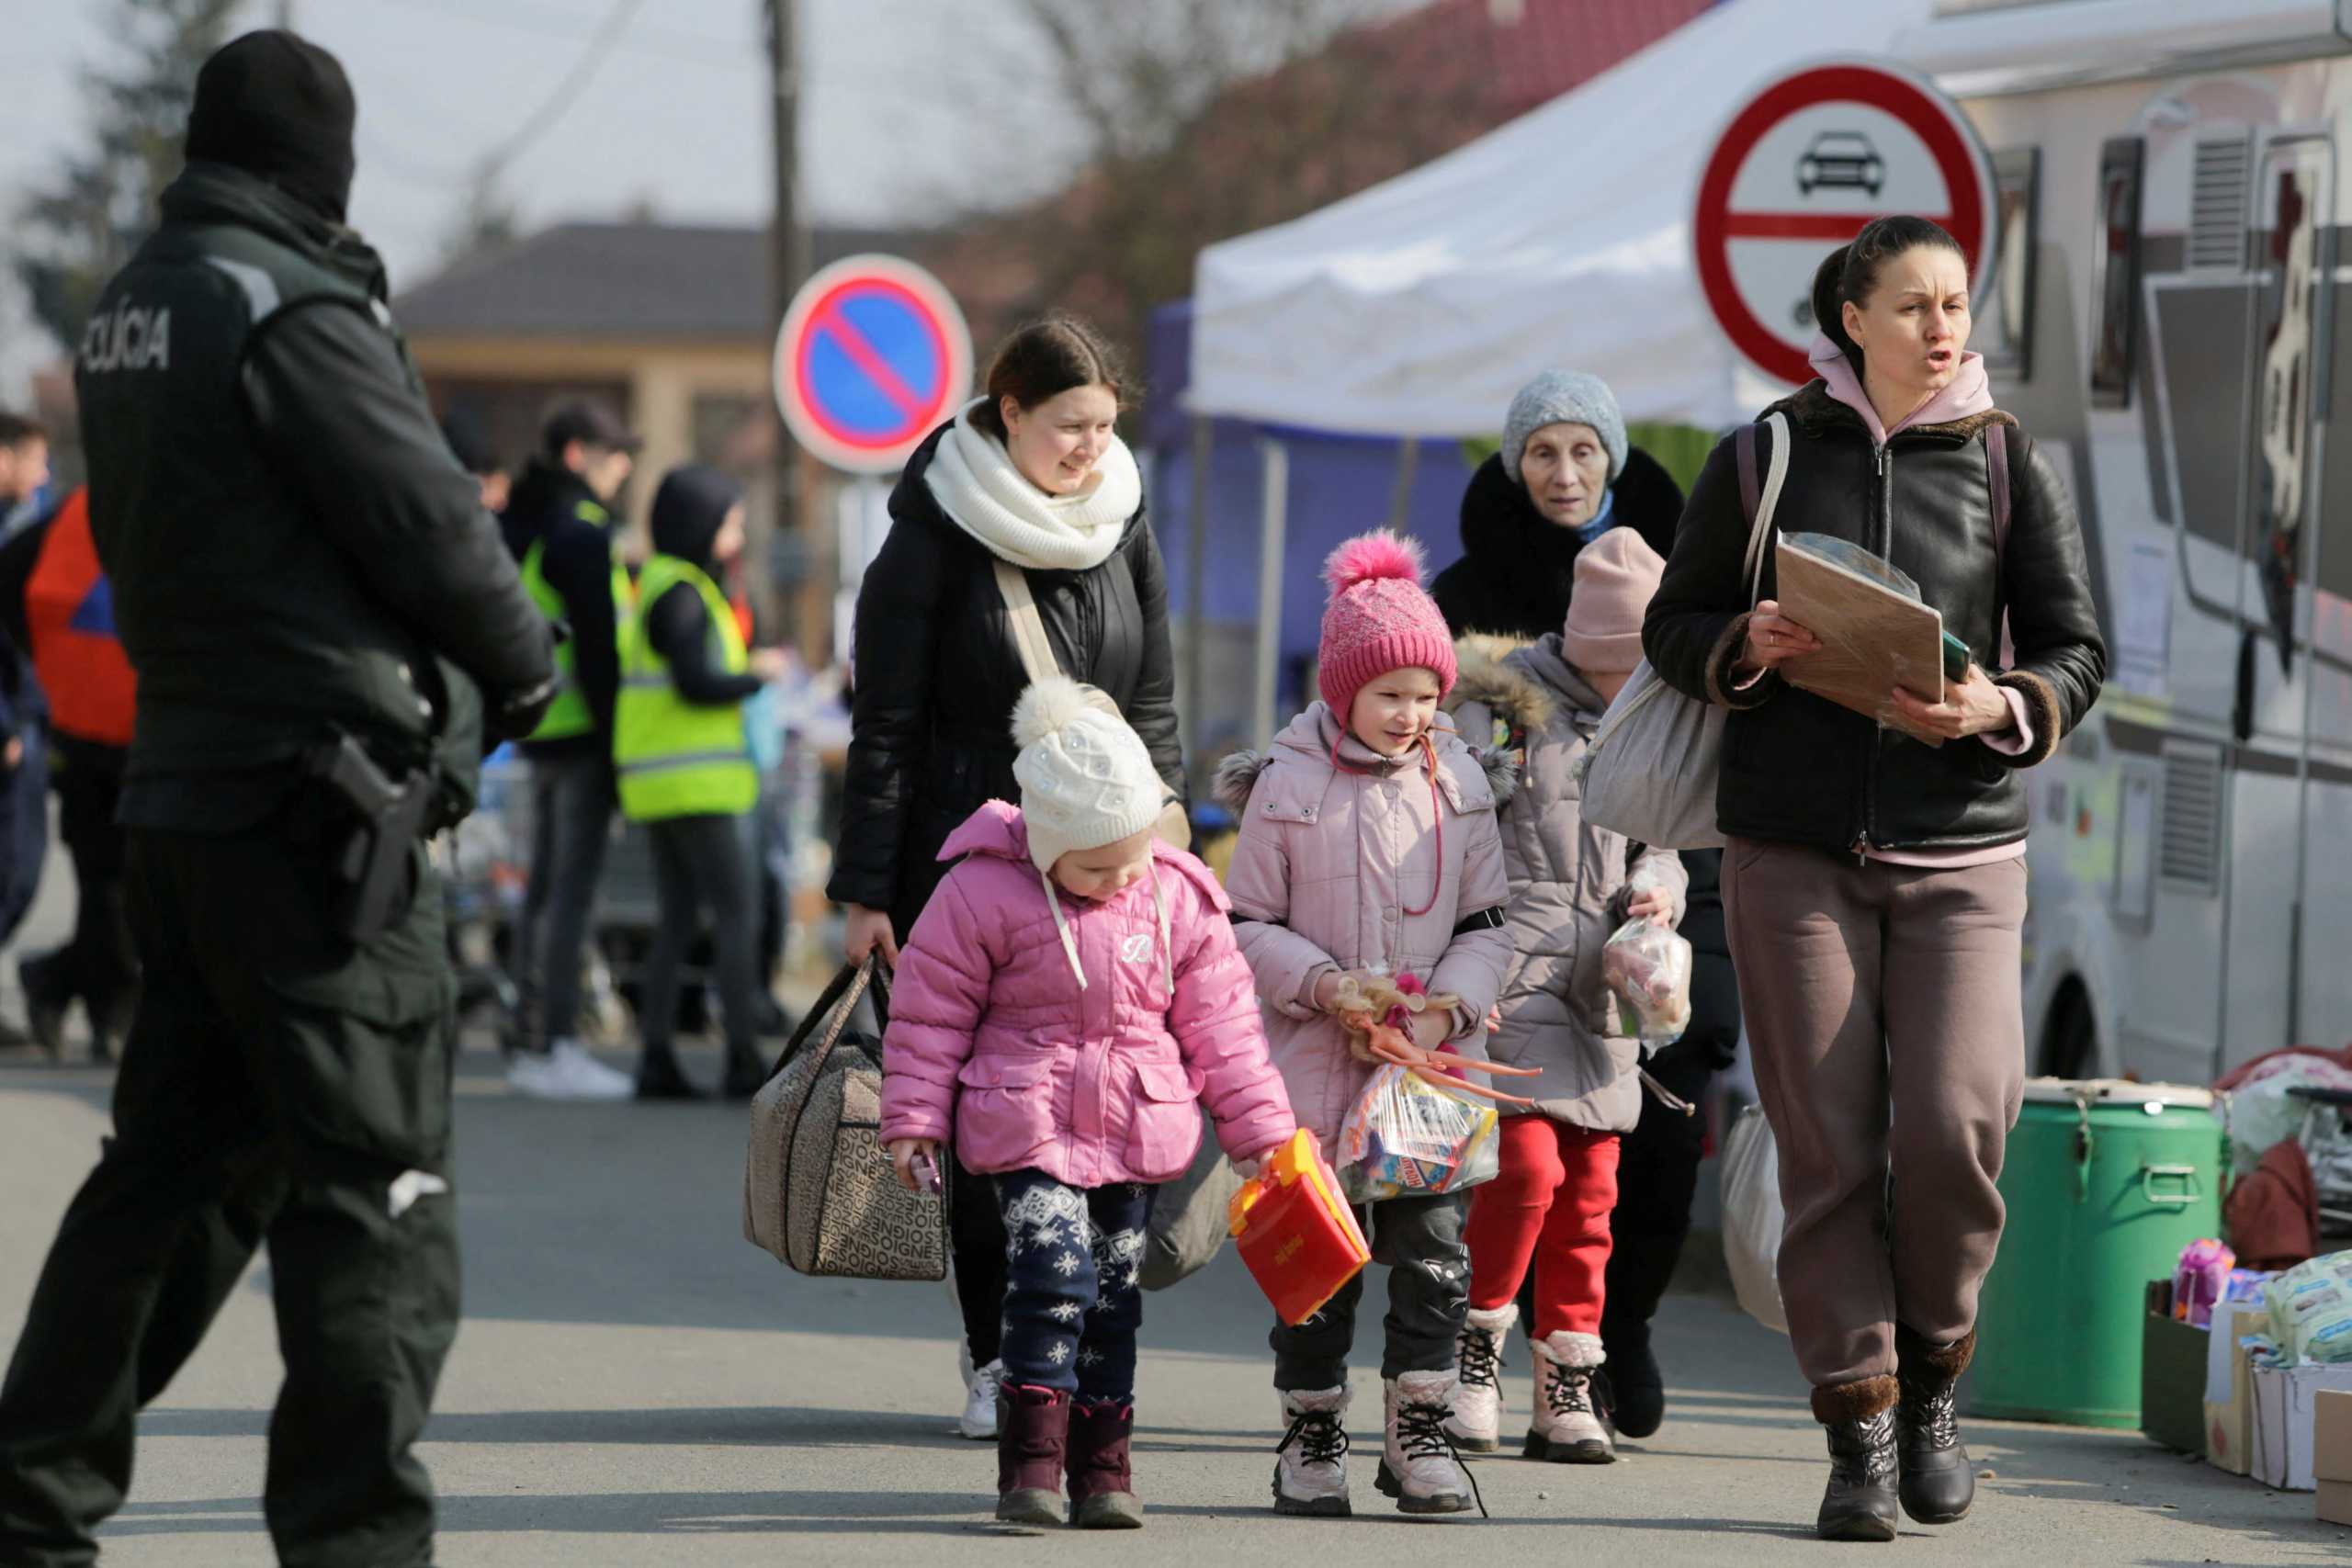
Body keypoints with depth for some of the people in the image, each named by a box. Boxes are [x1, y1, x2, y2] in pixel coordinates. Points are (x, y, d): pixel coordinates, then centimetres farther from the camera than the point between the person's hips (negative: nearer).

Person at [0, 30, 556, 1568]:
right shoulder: (294, 313, -15)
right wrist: (522, 663, 6)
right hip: (316, 801, -9)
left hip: (182, 790, 9)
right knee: (375, 1186, -3)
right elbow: (429, 522, -14)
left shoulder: (133, 312, 12)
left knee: (177, 1162, 16)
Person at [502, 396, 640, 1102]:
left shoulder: (522, 527, 16)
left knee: (546, 887, 13)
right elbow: (597, 643, -16)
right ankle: (555, 1048, -11)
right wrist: (614, 736, -15)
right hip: (582, 729, -10)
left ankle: (534, 1043, 17)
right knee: (571, 891, -9)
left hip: (541, 732, 10)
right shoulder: (579, 532, -13)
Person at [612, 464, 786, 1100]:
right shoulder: (681, 594, -13)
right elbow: (696, 683, -20)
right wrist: (758, 673, -6)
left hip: (659, 784, 10)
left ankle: (657, 1058, 6)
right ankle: (744, 1058, -11)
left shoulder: (656, 585, 17)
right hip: (695, 783, -10)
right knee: (736, 916, -8)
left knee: (678, 921, 9)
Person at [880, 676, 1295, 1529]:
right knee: (1053, 1268, -18)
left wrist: (1259, 1126, 9)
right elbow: (932, 1010, -1)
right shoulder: (986, 892, -8)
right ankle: (1031, 1458, -12)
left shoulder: (1180, 898, 2)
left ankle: (1101, 1463, 15)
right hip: (1027, 1127, -4)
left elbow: (1219, 1019, 9)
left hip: (1135, 1130, 4)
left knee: (1114, 1292, 7)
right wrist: (913, 1118, -2)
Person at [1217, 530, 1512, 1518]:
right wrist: (1322, 984, -16)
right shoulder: (1287, 786, -3)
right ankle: (1311, 1440, 15)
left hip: (1433, 1066, 2)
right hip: (1316, 1067, -2)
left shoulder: (1457, 784, 4)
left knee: (1432, 1252, 1)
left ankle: (1419, 1435, 11)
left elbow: (1487, 924, 9)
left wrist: (1449, 1002, -8)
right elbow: (1248, 926, 0)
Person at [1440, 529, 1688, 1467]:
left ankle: (1566, 1393, 11)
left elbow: (1661, 846, 25)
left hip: (1601, 988, 6)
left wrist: (1656, 892, 2)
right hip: (1511, 976, -6)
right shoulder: (1499, 707, -4)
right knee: (1526, 1164, -17)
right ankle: (1474, 1352, 2)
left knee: (1590, 1189, 4)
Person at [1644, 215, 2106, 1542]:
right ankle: (1859, 1431, 5)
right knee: (1827, 1148, -2)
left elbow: (2080, 649, 7)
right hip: (1793, 845, 0)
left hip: (1961, 845, 0)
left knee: (1958, 1127, -13)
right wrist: (1747, 645, -9)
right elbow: (1672, 624, 12)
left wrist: (2002, 709, -13)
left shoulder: (2013, 466, 6)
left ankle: (1932, 1386, 11)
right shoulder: (1766, 459, 6)